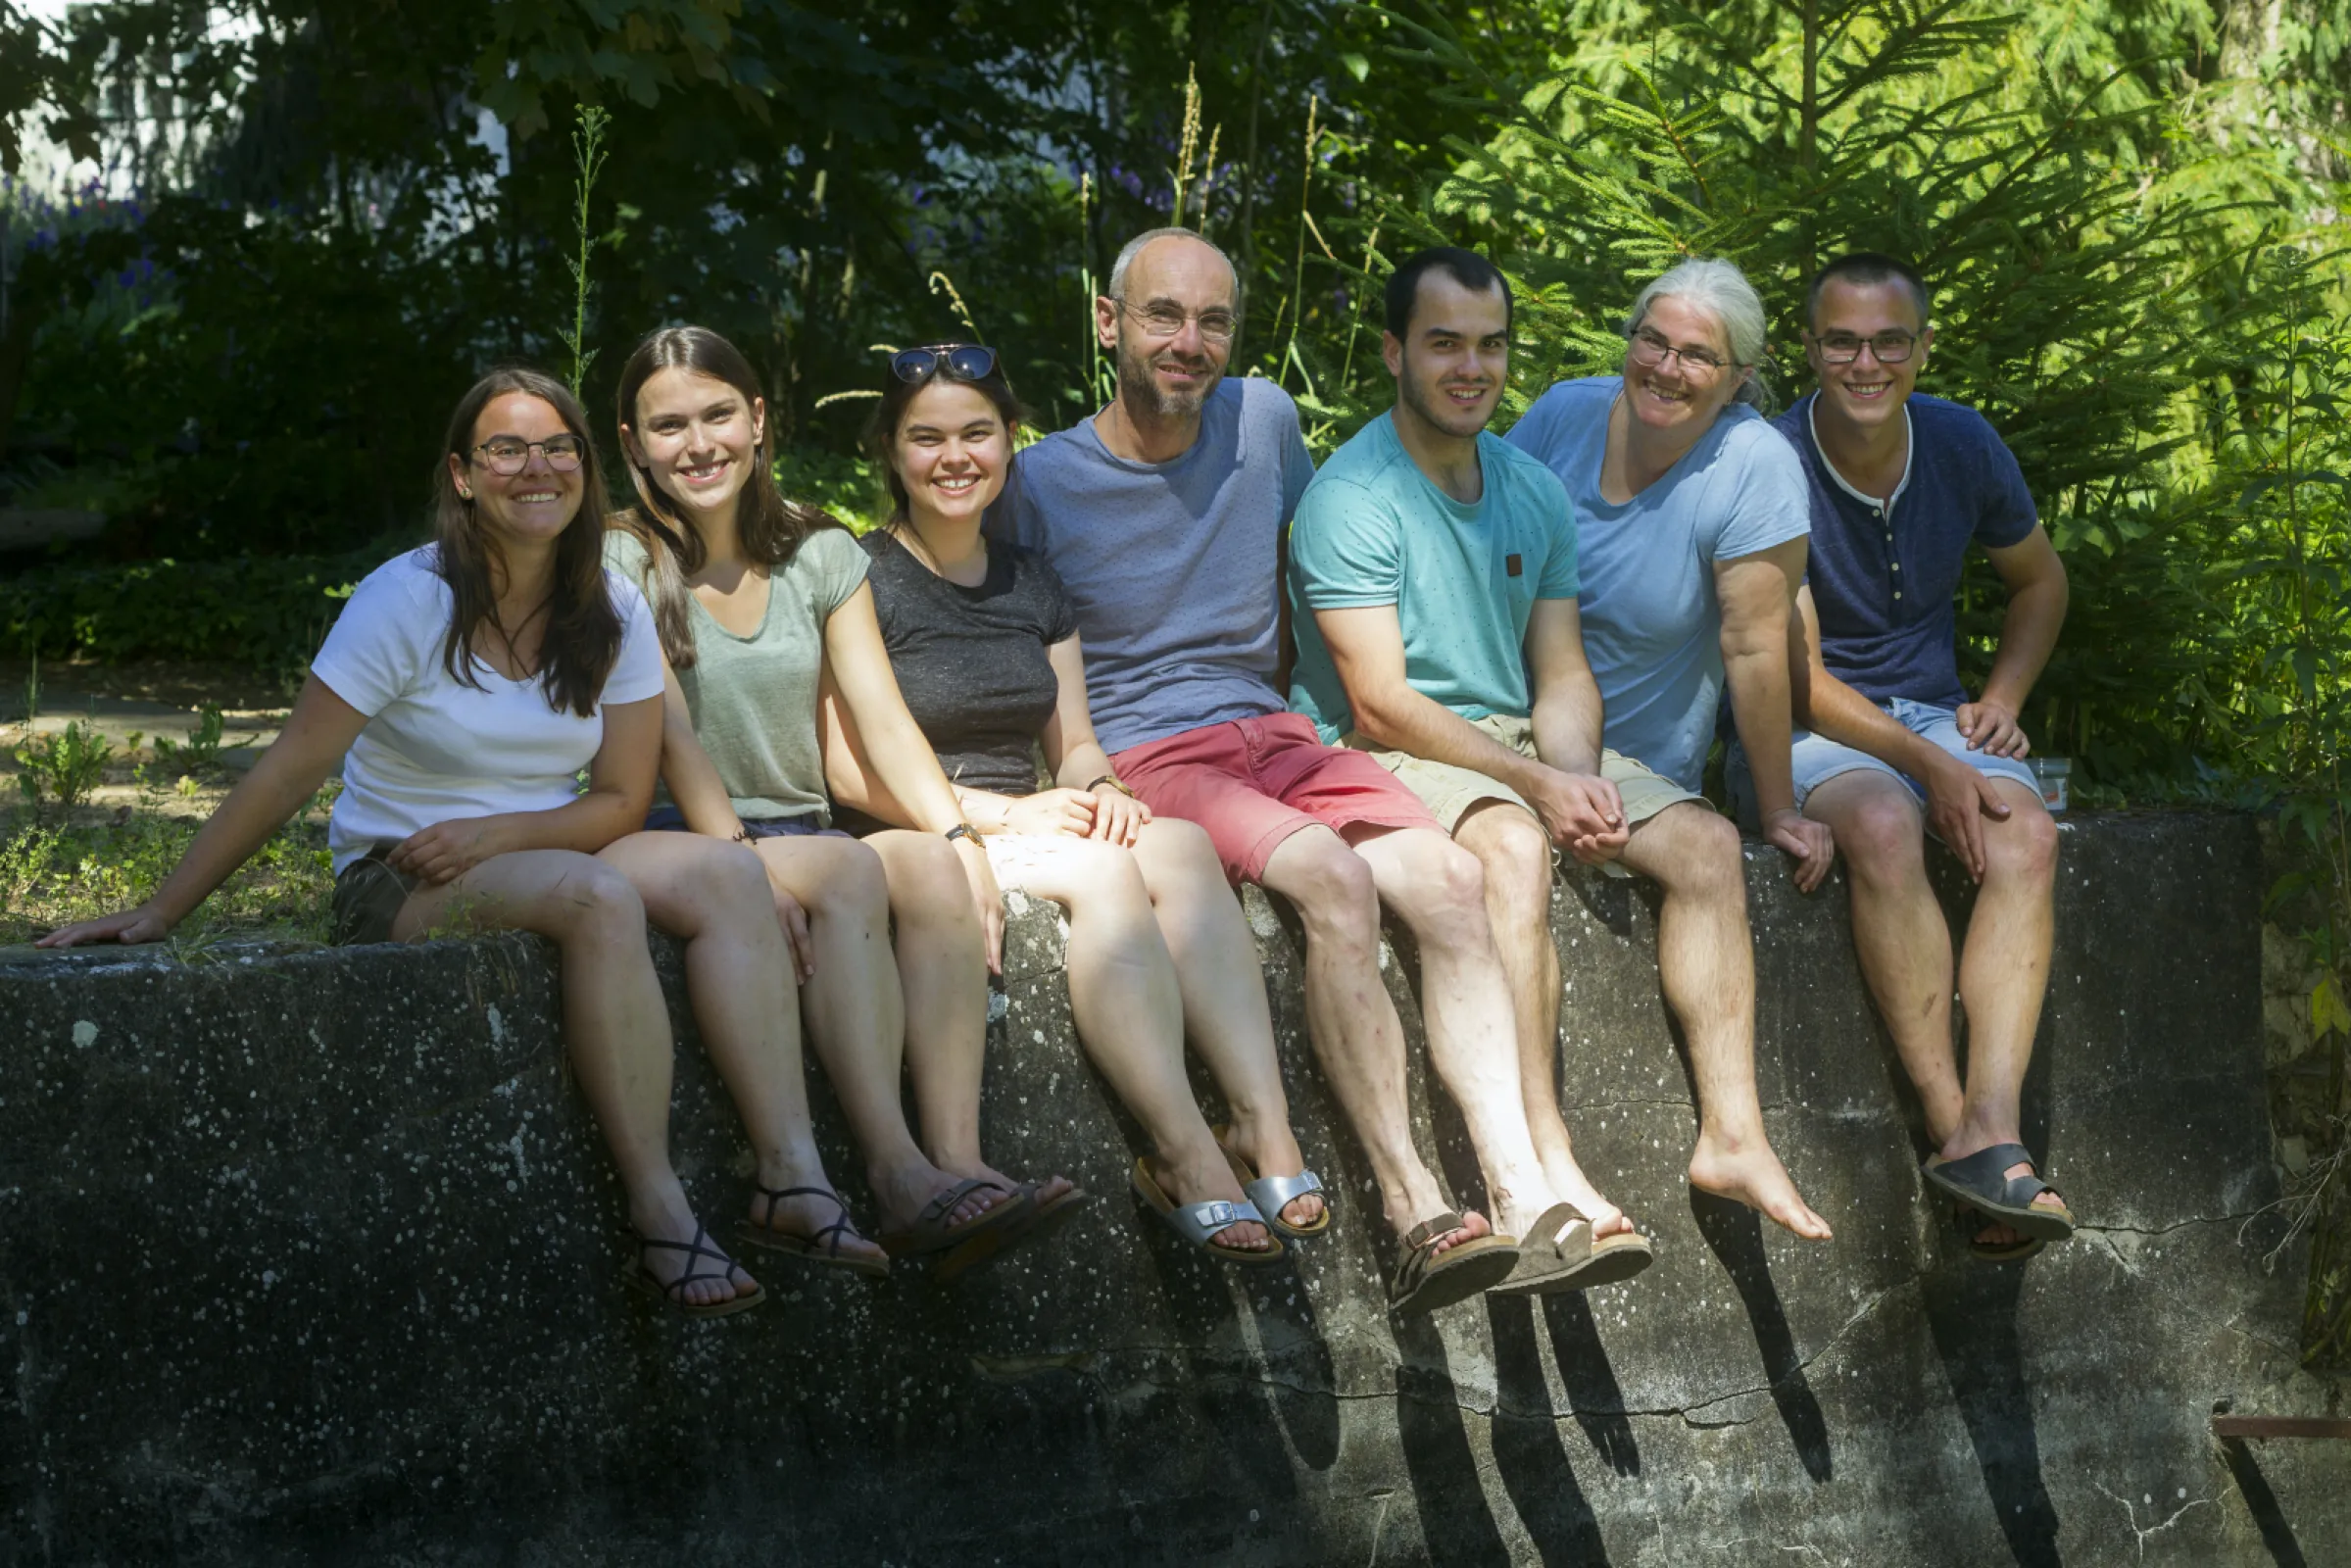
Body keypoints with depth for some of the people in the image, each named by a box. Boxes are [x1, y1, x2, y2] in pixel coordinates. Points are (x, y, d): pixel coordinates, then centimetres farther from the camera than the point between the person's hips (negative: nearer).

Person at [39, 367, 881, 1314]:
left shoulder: (614, 616, 3)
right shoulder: (410, 601, -10)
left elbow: (622, 801, 2)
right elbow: (287, 774, -11)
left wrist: (493, 834, -16)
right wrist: (160, 914, -15)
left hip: (541, 850, 5)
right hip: (398, 886, -5)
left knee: (729, 874, -23)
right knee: (597, 897, -35)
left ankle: (792, 1173, -32)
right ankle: (658, 1216, -37)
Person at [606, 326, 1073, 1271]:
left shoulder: (822, 556, 13)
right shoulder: (621, 563, 1)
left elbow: (882, 717, 3)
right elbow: (670, 734, -11)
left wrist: (957, 835, -14)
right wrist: (744, 863, -25)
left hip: (801, 838, 4)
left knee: (933, 868, -29)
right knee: (850, 872, -34)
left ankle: (958, 1158, -41)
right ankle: (897, 1173, -45)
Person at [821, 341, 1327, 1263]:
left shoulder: (1032, 584, 19)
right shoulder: (863, 581, -1)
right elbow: (852, 772, -8)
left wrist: (1099, 790, -5)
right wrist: (1007, 815, -16)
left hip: (1031, 826, 5)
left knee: (1179, 845, -27)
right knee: (1100, 871, -34)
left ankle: (1265, 1122, -41)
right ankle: (1184, 1151, -44)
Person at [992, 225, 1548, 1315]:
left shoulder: (1266, 421, 9)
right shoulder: (1040, 482, -1)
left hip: (1270, 729, 5)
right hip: (1143, 759, -5)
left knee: (1446, 876, -23)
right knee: (1335, 881, -32)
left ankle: (1521, 1189, -30)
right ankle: (1411, 1210, -33)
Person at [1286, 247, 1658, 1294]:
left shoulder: (1533, 493, 13)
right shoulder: (1350, 498, -10)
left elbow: (1562, 676, 10)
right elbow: (1380, 704, -16)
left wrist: (1579, 776, -13)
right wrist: (1538, 785, -23)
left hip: (1516, 740, 8)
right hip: (1381, 759, -8)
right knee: (1512, 844, -37)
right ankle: (1545, 1168, -44)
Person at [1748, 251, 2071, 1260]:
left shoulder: (1962, 446, 3)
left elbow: (2039, 578, 22)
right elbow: (1798, 678, -14)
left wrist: (2001, 702, 4)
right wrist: (1929, 766, -23)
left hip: (1935, 713, 4)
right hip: (1810, 730, -4)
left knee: (2025, 835, -29)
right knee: (1883, 827, -38)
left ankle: (1990, 1131, -41)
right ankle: (1953, 1125, -35)